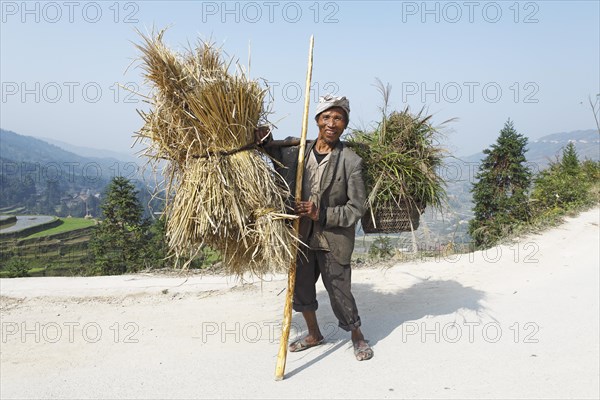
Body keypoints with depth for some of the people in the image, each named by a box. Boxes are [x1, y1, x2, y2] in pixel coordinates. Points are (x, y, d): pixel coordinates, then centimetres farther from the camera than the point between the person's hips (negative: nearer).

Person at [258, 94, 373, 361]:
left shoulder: (351, 162, -14)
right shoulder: (298, 151, 0)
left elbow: (357, 208, -13)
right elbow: (282, 168, 22)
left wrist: (321, 214, -22)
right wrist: (267, 143, 4)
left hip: (333, 240, -5)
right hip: (302, 236, 5)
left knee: (339, 291, 3)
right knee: (300, 286, 17)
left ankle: (357, 337, 32)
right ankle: (314, 334, 41)